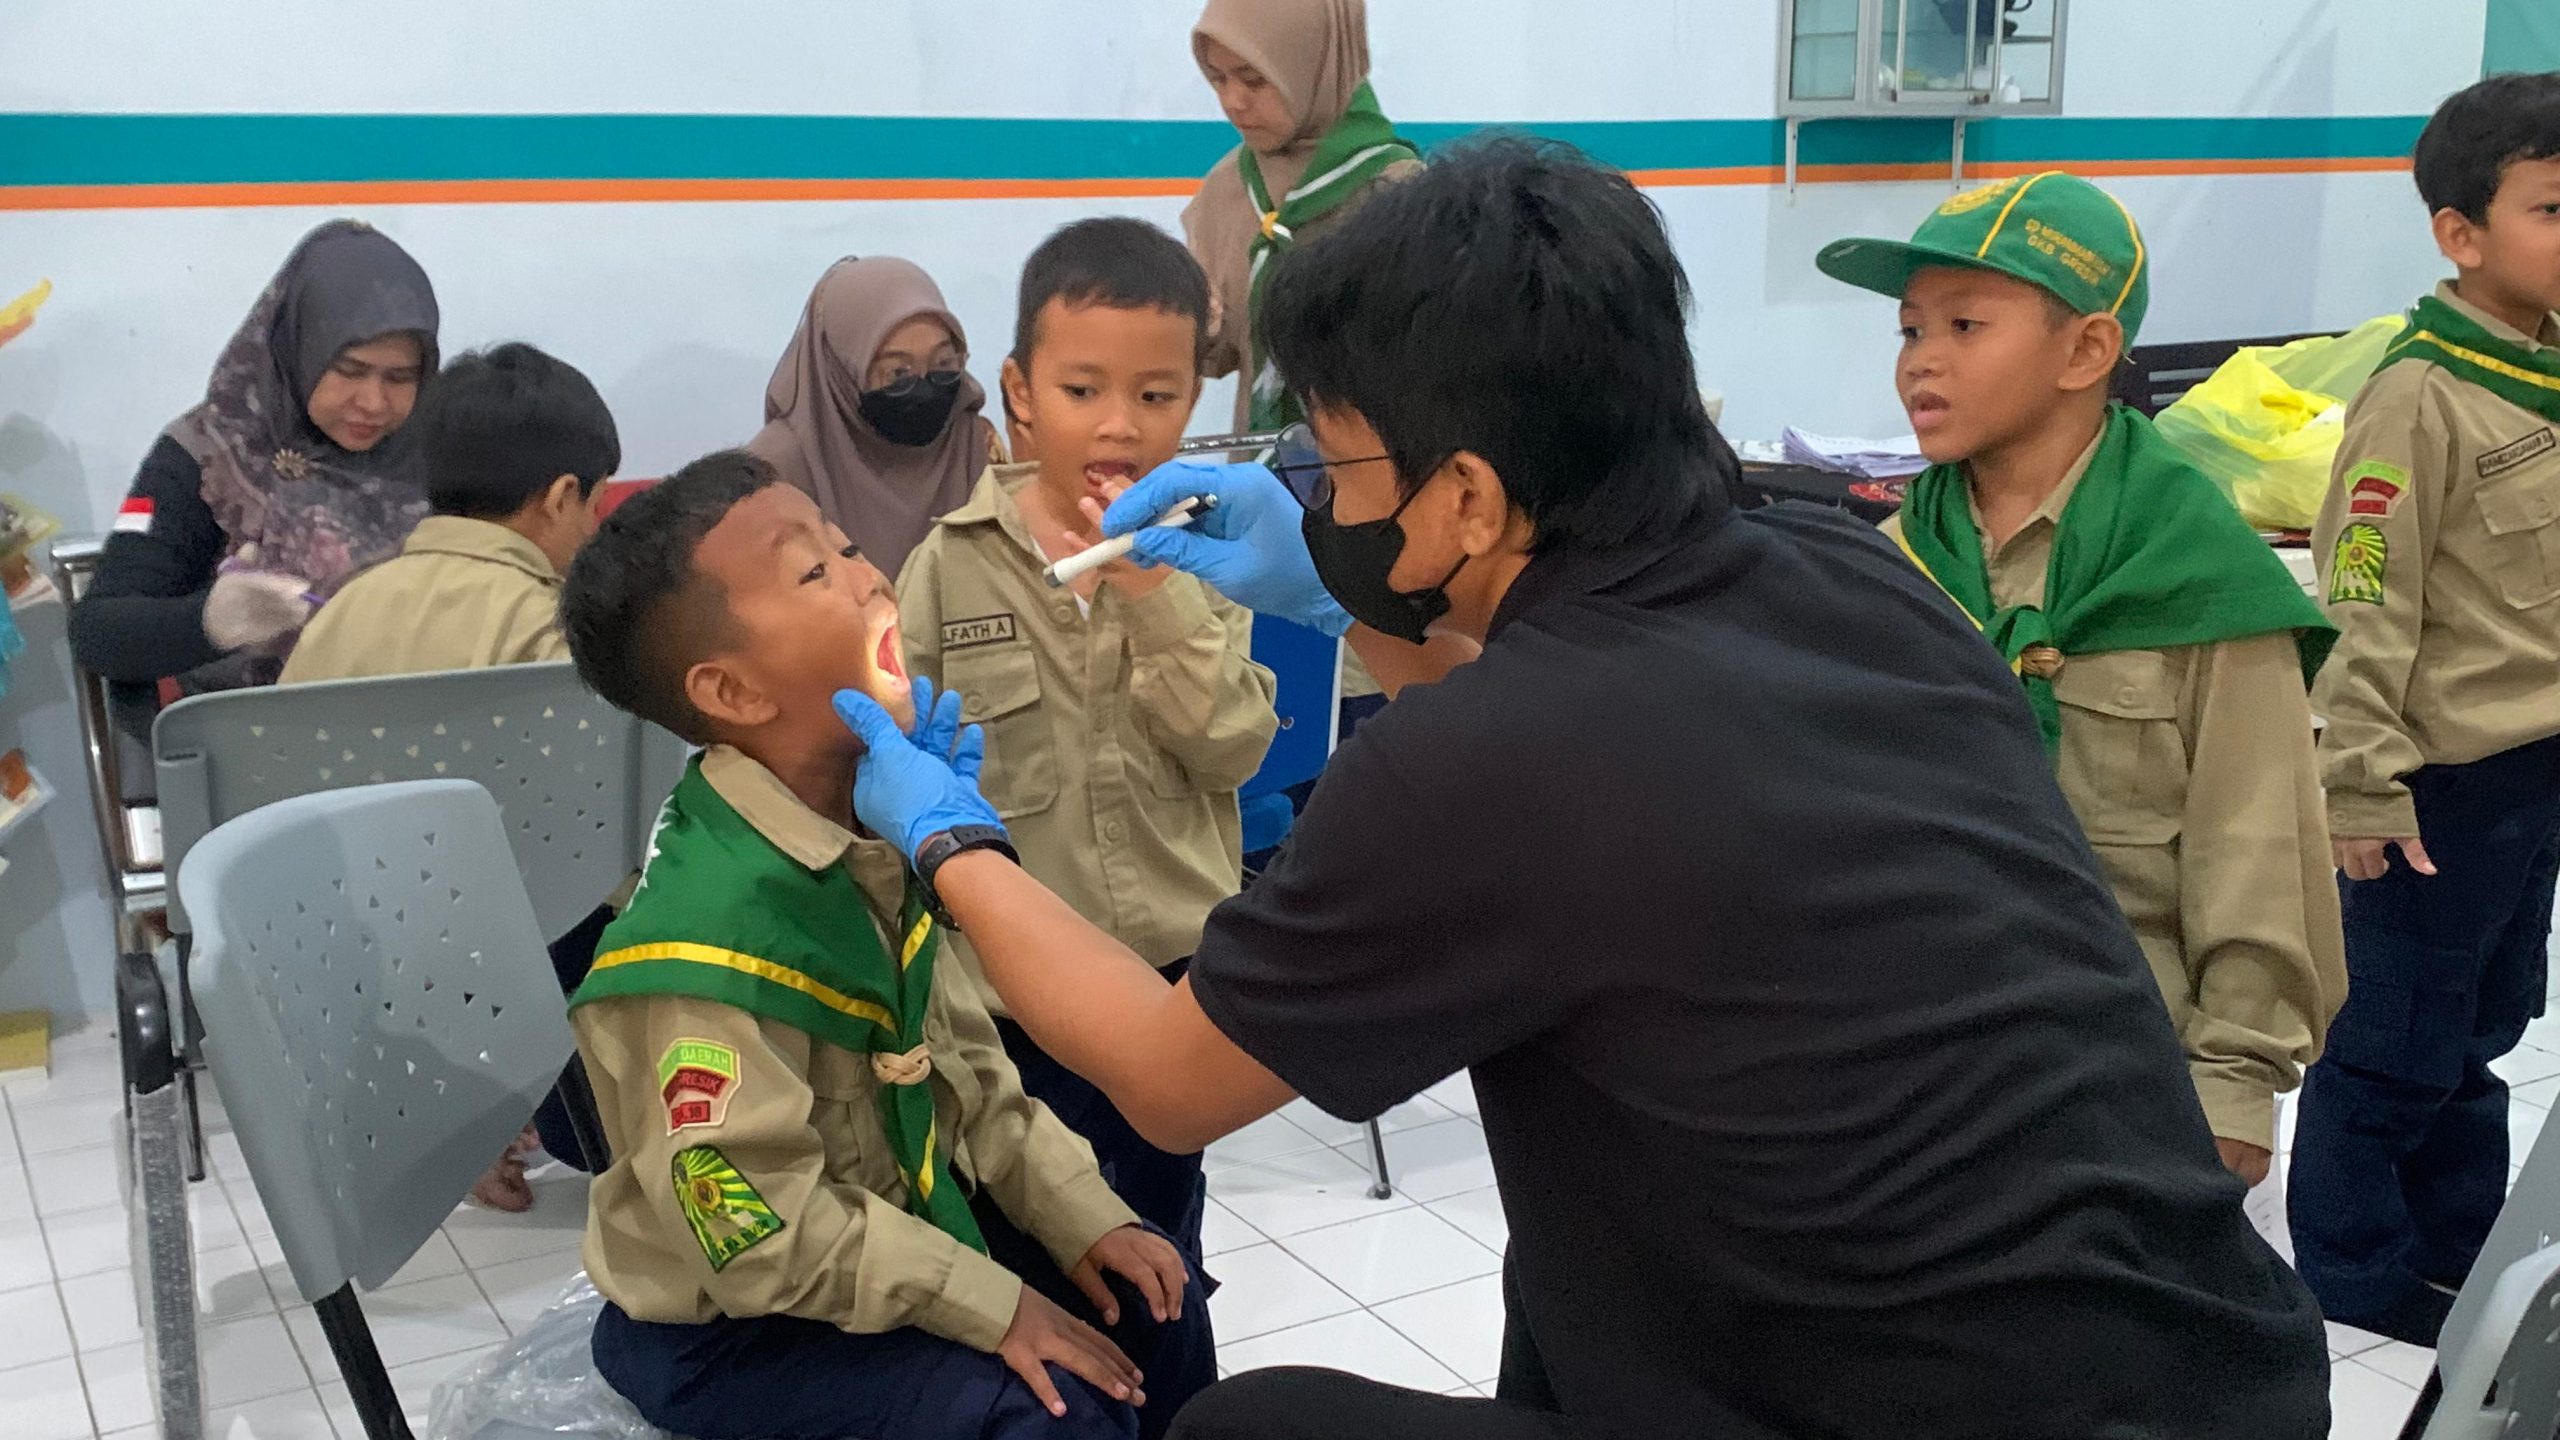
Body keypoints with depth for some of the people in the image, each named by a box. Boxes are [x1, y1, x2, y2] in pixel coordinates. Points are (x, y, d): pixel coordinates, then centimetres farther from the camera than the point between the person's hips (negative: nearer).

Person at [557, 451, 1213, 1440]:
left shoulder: (871, 820, -5)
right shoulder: (708, 936, -33)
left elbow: (960, 1058, 6)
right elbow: (760, 1235, -29)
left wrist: (1078, 1213, 1)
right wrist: (990, 1306, -22)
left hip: (891, 1214, 8)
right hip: (727, 1328, -8)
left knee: (1153, 1311, 11)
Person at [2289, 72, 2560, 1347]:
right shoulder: (2422, 396, -19)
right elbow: (2366, 609, -20)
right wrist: (2364, 785, -19)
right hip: (2446, 781, -8)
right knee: (2398, 1042, 6)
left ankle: (2456, 1245, 36)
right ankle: (2351, 1264, 23)